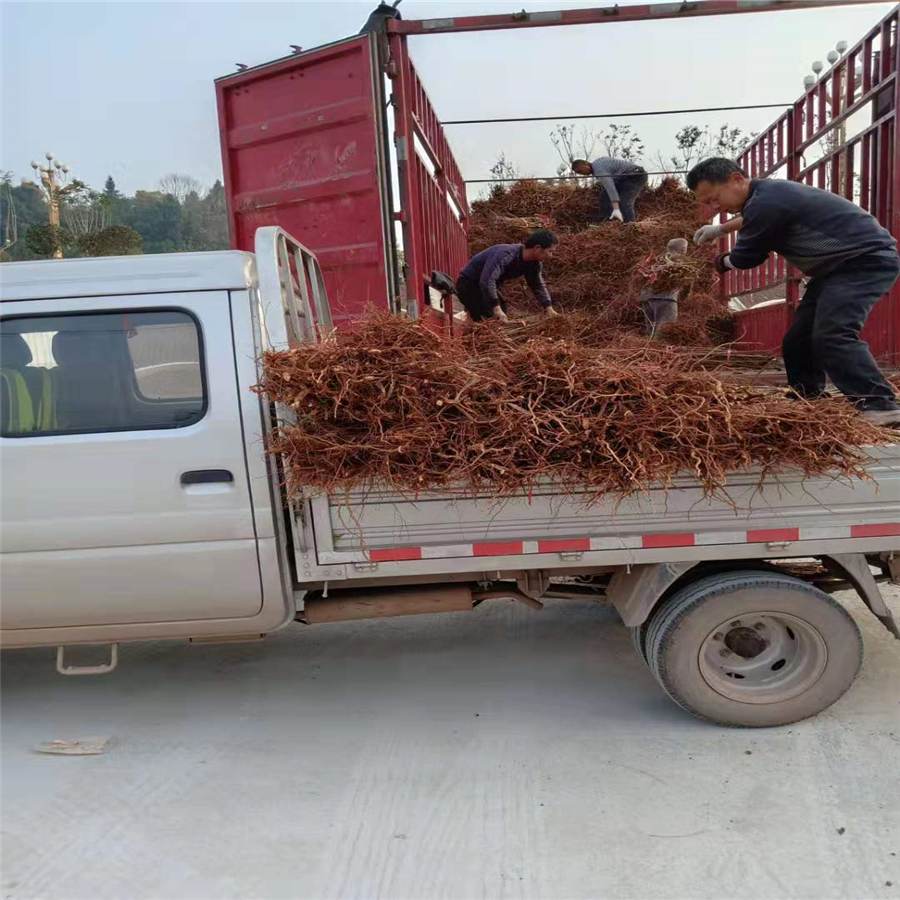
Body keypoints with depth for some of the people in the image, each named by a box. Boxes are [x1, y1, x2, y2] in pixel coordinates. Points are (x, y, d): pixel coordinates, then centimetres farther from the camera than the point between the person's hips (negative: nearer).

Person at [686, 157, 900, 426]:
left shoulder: (766, 202, -25)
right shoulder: (767, 192, 8)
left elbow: (745, 257, -12)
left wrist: (721, 261, 8)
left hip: (867, 260, -11)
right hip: (840, 265, 11)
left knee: (832, 335, -26)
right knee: (798, 338, 8)